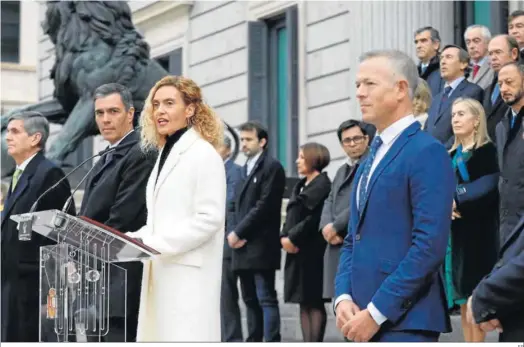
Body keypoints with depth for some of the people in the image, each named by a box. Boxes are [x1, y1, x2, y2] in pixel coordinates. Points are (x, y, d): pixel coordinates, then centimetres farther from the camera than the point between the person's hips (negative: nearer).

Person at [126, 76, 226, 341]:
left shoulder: (203, 153, -7)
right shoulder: (165, 154, 19)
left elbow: (210, 218, -15)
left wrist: (156, 243, -17)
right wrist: (138, 239, 4)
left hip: (189, 275, -9)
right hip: (162, 273, 9)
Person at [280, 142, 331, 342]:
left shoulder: (322, 185, -9)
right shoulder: (300, 186, 18)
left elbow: (315, 218, -17)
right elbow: (291, 215, 16)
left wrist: (293, 238, -14)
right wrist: (284, 237, -1)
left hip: (313, 252, -9)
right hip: (296, 251, 9)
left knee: (314, 302, -6)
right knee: (304, 303, 8)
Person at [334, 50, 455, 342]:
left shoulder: (427, 152, -8)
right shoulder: (373, 157, 20)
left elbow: (430, 245, -17)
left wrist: (376, 312, -17)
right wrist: (344, 298, 3)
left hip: (405, 321, -8)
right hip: (366, 318, 8)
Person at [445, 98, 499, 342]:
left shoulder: (488, 151, -3)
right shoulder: (451, 156, 17)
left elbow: (487, 189, -15)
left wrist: (457, 202, -14)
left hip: (477, 232, -6)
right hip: (453, 232, 6)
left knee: (475, 296, -7)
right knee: (462, 299, 7)